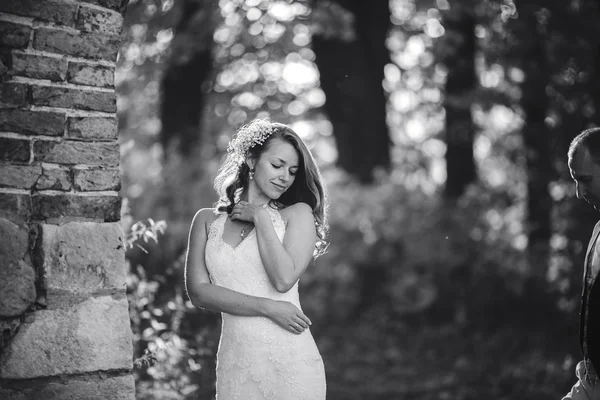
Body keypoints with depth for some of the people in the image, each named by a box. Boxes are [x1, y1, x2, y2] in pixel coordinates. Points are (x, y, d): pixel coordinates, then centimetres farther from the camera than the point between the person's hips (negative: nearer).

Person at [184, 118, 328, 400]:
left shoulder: (298, 214, 4)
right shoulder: (207, 220, 9)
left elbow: (283, 279, -10)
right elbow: (198, 291, -2)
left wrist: (260, 217, -3)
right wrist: (266, 307, -11)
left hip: (291, 359, -1)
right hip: (235, 365, 1)